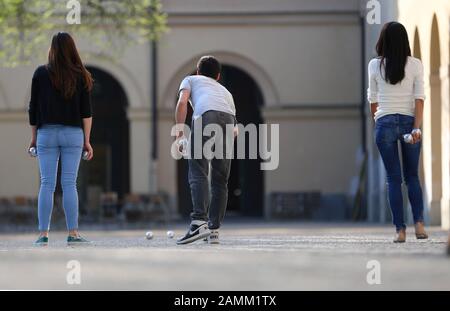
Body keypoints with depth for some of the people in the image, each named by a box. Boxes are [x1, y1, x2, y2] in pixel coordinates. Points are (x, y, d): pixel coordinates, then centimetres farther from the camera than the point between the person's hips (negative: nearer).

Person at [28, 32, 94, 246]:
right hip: (73, 133, 0)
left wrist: (34, 138, 11)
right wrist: (86, 140, 4)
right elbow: (86, 112, 0)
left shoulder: (41, 74, 0)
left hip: (46, 133, 0)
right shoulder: (81, 76, 1)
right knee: (69, 184, 1)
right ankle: (73, 234, -1)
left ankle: (43, 234, -1)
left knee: (46, 184, 1)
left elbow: (33, 108, 3)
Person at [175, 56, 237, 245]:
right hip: (228, 120, 4)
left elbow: (182, 103, 10)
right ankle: (214, 230, 10)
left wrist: (180, 133, 9)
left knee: (198, 173, -10)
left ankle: (199, 222, -27)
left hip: (205, 116, -4)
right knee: (220, 181, 11)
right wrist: (224, 150, 41)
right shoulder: (225, 91, 42)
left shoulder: (191, 80, 32)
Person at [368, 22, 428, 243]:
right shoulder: (415, 65, -1)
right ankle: (419, 222, -4)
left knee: (393, 179, 4)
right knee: (412, 177, 12)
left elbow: (373, 99, 8)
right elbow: (419, 98, -6)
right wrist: (417, 128, -9)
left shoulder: (375, 65, 0)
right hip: (409, 122, 0)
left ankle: (400, 230, -1)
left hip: (385, 123, 0)